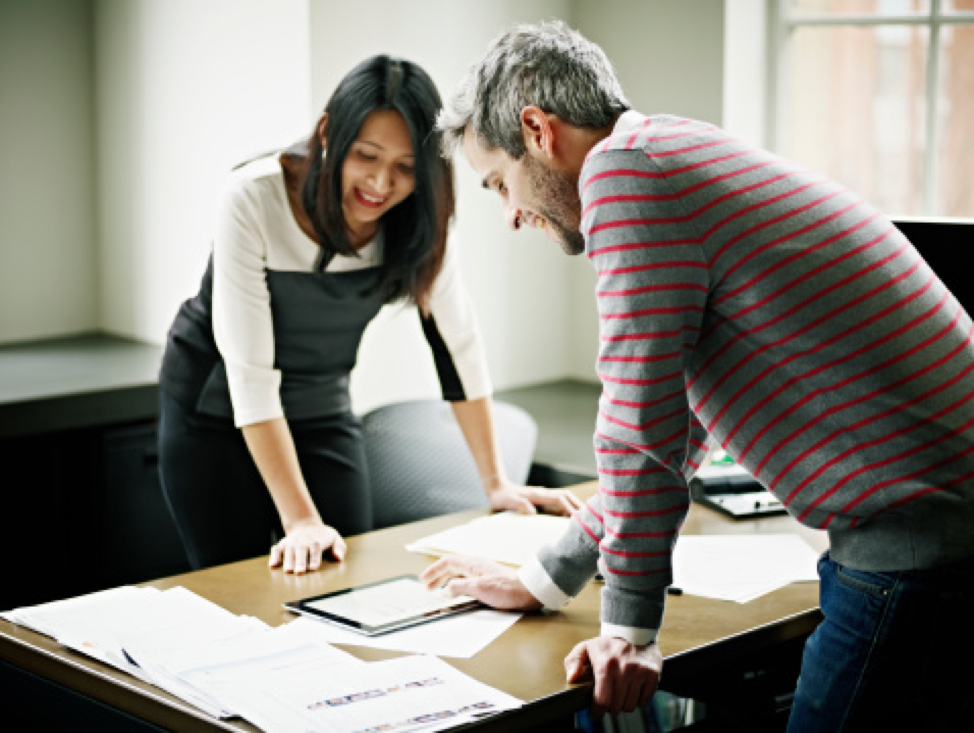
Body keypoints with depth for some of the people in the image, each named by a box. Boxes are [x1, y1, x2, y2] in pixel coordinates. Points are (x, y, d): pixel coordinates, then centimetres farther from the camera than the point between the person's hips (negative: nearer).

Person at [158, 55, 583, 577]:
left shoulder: (418, 218, -15)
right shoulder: (253, 199, -27)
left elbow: (456, 339, -6)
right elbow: (250, 373, -29)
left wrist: (495, 483, -5)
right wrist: (301, 519, -31)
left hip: (322, 412, 4)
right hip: (216, 412, -3)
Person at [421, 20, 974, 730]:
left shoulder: (622, 166, -10)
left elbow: (642, 426, -14)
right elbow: (668, 431, 26)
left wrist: (629, 629, -5)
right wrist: (541, 581, 28)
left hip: (917, 542, -10)